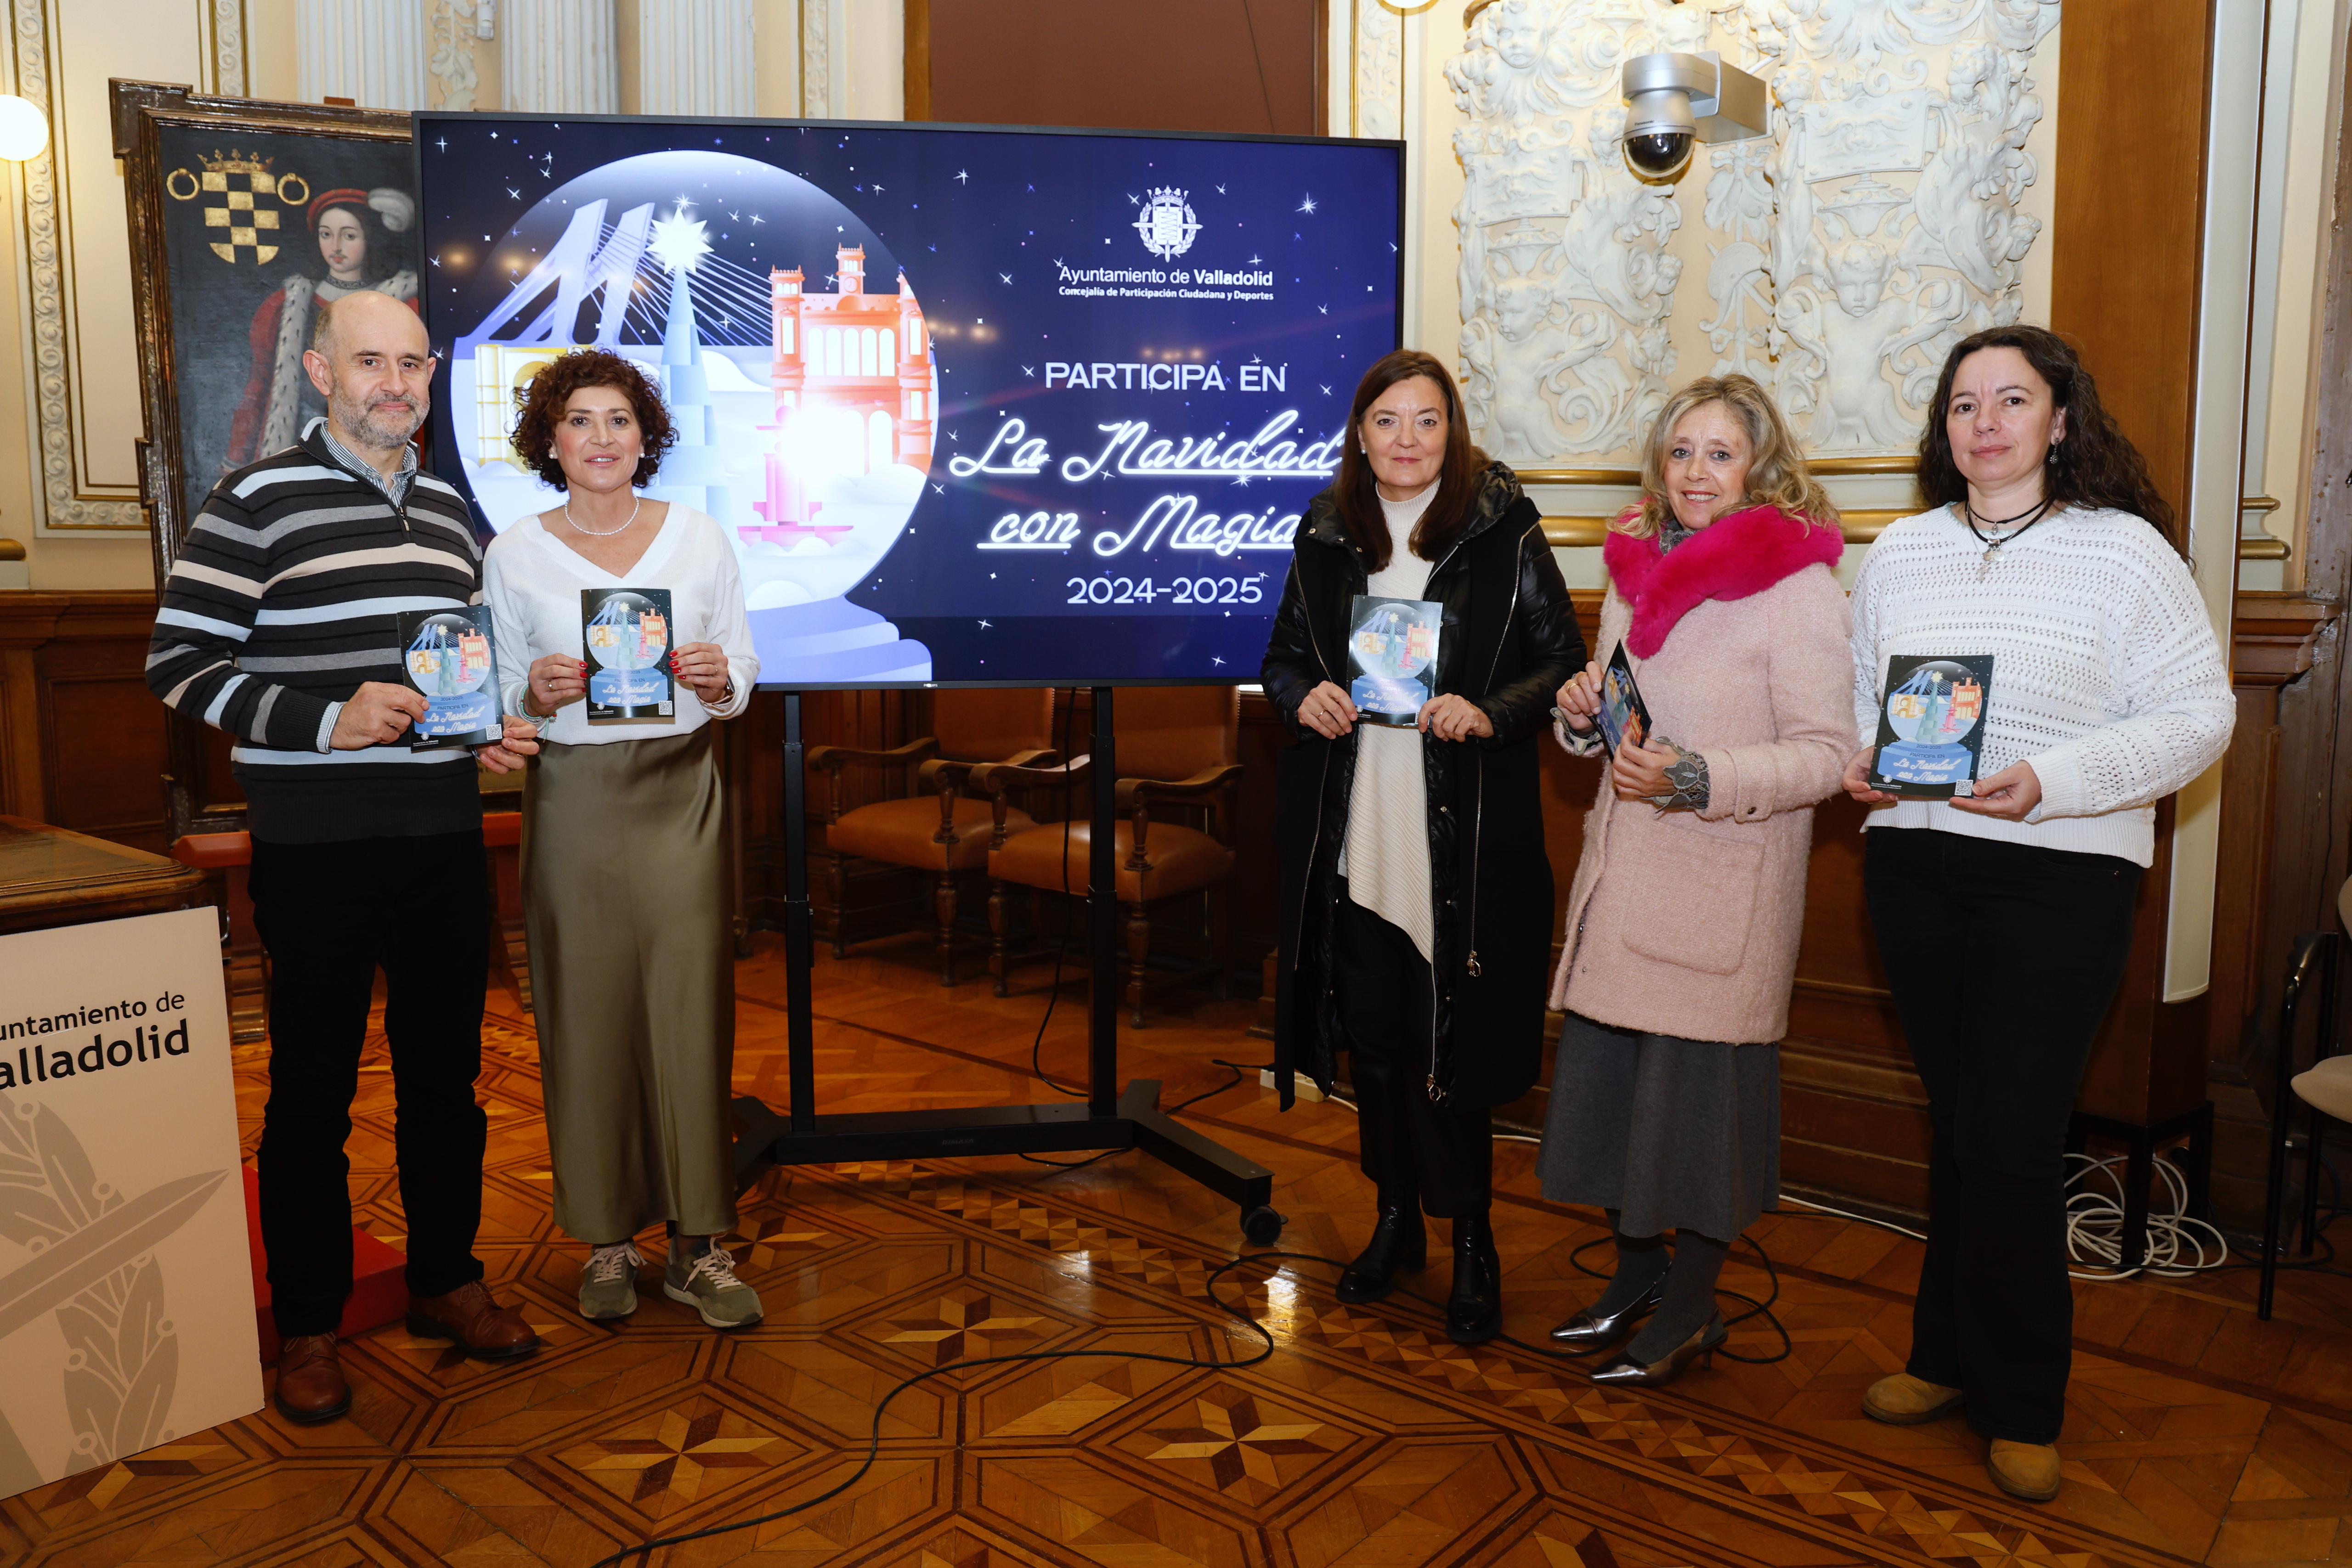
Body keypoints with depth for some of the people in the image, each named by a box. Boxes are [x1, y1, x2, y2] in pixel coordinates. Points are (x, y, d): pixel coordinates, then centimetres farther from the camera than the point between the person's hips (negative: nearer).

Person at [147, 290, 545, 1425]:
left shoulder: (446, 508, 13)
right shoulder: (256, 503, -5)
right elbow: (178, 663, -9)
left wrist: (498, 727, 3)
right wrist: (329, 719, -20)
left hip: (444, 838, 5)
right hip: (316, 849, -5)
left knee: (446, 1073, 13)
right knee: (313, 1087, 5)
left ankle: (445, 1281, 29)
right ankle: (307, 1324, 21)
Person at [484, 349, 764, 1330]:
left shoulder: (699, 539, 5)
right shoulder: (514, 556, 4)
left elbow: (742, 683, 8)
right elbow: (501, 702, 8)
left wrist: (716, 681, -14)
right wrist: (538, 694, -13)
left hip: (680, 791, 0)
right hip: (572, 799, 0)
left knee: (689, 1007, -2)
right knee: (586, 1011, 2)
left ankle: (698, 1242, 8)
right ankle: (608, 1239, 17)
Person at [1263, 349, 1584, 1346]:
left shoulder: (1504, 532, -2)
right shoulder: (1327, 535, 8)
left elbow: (1564, 661, 0)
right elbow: (1283, 654, 17)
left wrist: (1492, 713, -18)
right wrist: (1303, 695, -5)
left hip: (1462, 838, -4)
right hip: (1349, 834, 4)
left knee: (1450, 1043, -1)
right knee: (1371, 1034, 12)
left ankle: (1471, 1242, 18)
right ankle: (1397, 1220, 31)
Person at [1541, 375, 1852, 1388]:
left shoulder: (1797, 584, -9)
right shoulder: (1636, 570, 12)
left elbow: (1826, 755, -13)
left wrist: (1696, 780, -24)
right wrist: (1583, 717, -1)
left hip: (1724, 888, -6)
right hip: (1622, 874, 7)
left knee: (1700, 1087, 2)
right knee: (1607, 1074, 12)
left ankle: (1691, 1309, 21)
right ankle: (1637, 1271, 33)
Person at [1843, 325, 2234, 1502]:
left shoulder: (2124, 550, -3)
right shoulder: (1899, 552, 10)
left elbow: (2198, 715, -7)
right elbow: (1858, 690, 16)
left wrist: (2052, 780, -19)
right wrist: (1860, 763, -5)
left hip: (2062, 873, -4)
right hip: (1914, 864, 4)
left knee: (2008, 1139, -4)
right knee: (1956, 1123, 14)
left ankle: (2020, 1403, 16)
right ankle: (1948, 1356, 29)